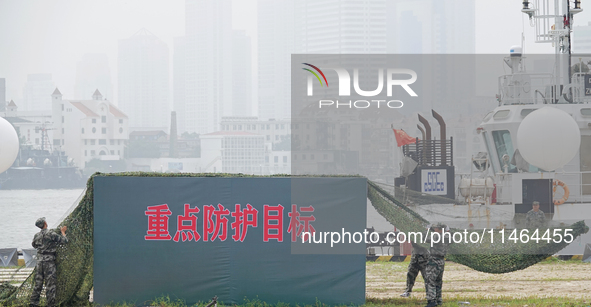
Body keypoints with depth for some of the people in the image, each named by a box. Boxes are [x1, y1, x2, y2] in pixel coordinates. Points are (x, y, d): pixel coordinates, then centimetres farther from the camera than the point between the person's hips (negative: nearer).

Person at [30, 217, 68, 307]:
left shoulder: (37, 235, 6)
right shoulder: (51, 234, -13)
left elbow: (34, 245, 26)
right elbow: (64, 240, -9)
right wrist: (63, 231, 7)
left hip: (39, 261, 6)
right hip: (49, 261, -6)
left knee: (38, 283, 11)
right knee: (51, 284, -1)